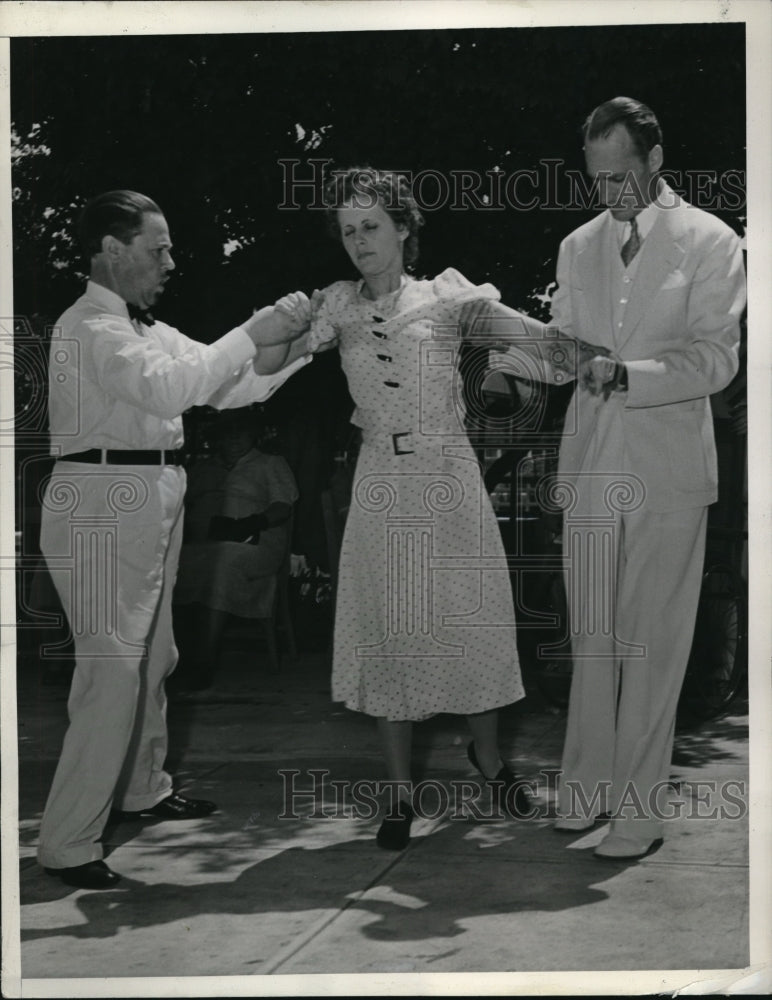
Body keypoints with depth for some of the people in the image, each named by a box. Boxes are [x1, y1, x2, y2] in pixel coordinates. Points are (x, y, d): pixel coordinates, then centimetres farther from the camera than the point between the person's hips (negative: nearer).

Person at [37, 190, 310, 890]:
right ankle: (67, 843, -6)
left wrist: (291, 349, 3)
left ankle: (143, 788, 36)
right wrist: (251, 335, -21)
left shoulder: (150, 331, 17)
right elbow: (169, 386, -26)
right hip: (104, 505, -9)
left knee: (153, 657, 19)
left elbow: (226, 386, 17)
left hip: (152, 504, 10)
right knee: (112, 668, -11)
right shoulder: (90, 327, -11)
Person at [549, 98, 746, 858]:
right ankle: (587, 786, 21)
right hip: (591, 467, 4)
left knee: (650, 645, 0)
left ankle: (639, 808, 8)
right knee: (591, 638, 9)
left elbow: (716, 359, -10)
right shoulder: (578, 247, 14)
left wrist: (625, 374, -23)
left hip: (667, 473, -4)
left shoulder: (709, 243, -1)